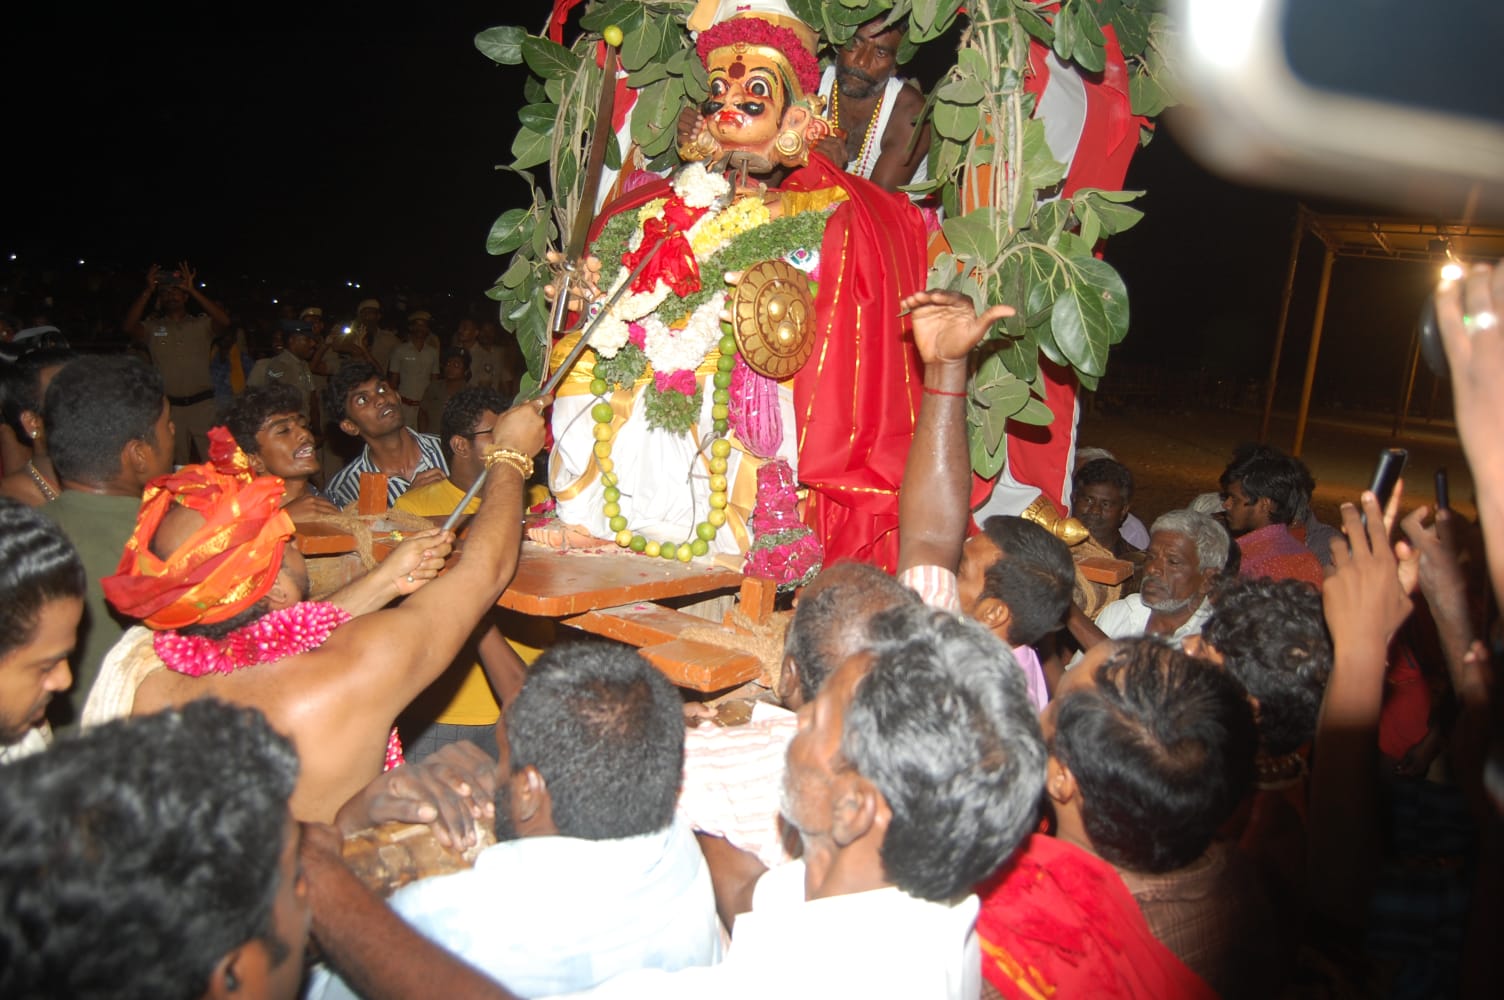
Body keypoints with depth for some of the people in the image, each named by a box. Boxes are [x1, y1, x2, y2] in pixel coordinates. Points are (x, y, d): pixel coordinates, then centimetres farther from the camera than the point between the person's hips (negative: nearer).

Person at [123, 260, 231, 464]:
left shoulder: (201, 324, 8)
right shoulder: (152, 328, 9)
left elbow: (224, 321, -10)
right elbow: (130, 326, -9)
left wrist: (192, 290, -14)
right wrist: (148, 290, -13)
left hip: (202, 403, -1)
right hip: (169, 407, 1)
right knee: (177, 466, 6)